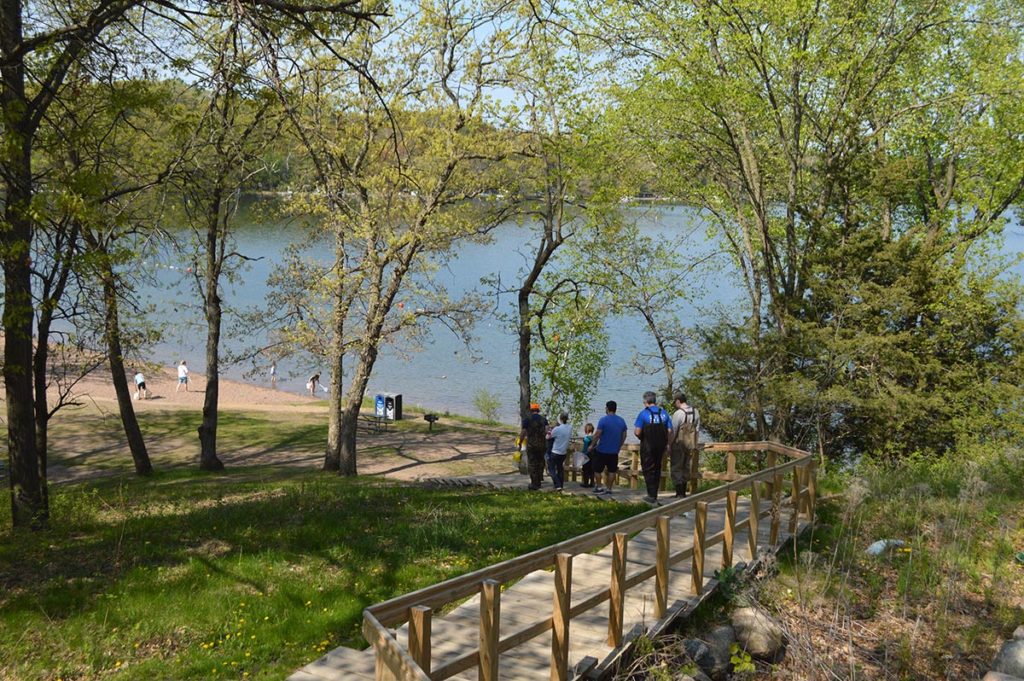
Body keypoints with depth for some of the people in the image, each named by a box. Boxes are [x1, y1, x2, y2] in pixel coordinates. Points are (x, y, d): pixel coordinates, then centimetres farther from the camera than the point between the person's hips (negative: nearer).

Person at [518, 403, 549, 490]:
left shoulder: (527, 420, -5)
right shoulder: (544, 419, 4)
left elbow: (523, 433, -6)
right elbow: (546, 431, -5)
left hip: (531, 445, -3)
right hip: (542, 444, 3)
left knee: (532, 464, 4)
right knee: (540, 463, 19)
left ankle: (534, 484, 4)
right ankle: (539, 481, 28)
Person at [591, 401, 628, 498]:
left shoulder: (603, 420, -13)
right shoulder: (622, 421, 4)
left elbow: (597, 434, -15)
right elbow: (624, 435, 10)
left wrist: (593, 445, -3)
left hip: (602, 450, -5)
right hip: (614, 451, 5)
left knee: (597, 469, 9)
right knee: (612, 471, 9)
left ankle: (599, 487, 7)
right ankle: (608, 489, 11)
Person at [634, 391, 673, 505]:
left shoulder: (643, 413, -12)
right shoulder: (664, 413, 2)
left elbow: (637, 432, -16)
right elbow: (669, 431, 1)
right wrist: (666, 444, 14)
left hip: (648, 446, -5)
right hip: (661, 445, 5)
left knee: (648, 470, 4)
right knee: (657, 469, 16)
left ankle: (652, 496, 1)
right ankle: (654, 495, 22)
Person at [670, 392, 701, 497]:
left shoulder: (678, 413, -17)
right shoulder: (695, 412, 4)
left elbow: (673, 431, -15)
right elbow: (697, 429, 10)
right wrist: (694, 444, 18)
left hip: (679, 444, -7)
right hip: (690, 445, 7)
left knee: (676, 469, 0)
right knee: (686, 468, 16)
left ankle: (679, 493, -5)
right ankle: (683, 492, 22)